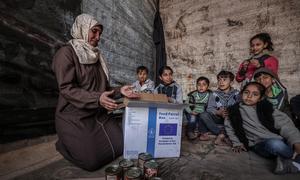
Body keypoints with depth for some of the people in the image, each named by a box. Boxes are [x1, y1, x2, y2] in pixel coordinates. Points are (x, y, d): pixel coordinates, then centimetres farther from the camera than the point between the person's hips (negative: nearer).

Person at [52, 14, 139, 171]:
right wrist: (97, 99, -31)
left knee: (120, 148, 0)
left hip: (99, 115, 7)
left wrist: (119, 91, -5)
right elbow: (66, 89, -19)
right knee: (92, 161, -12)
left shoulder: (96, 56, 14)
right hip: (74, 117, -6)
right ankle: (64, 144, 16)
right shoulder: (66, 53, -8)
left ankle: (89, 140, 25)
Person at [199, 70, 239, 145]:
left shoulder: (236, 93, 1)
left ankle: (221, 136, -22)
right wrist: (218, 112, -28)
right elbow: (209, 108, -8)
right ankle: (221, 133, -24)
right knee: (203, 115, -26)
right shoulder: (215, 94, 0)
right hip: (217, 119, 0)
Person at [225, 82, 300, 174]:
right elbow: (229, 127, 15)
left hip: (281, 141, 2)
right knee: (275, 144, -32)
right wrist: (237, 143, 8)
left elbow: (285, 125, -10)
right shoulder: (234, 111, 1)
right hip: (259, 145, -2)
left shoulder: (267, 108, 1)